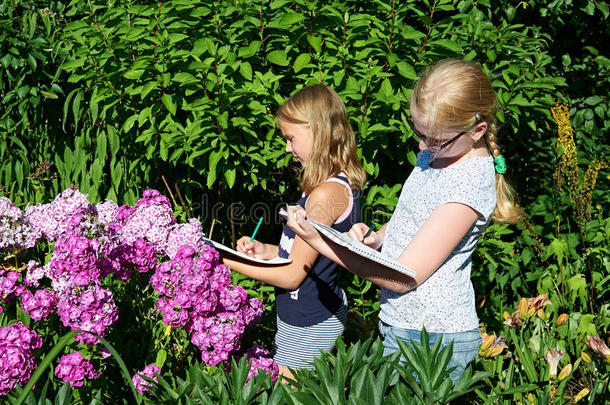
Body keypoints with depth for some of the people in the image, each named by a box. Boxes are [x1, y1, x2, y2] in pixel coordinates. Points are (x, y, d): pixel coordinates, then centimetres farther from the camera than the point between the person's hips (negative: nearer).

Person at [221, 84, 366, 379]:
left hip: (308, 326, -10)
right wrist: (266, 251, 4)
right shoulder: (342, 184, 6)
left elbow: (293, 275, -19)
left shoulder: (325, 194, -24)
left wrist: (228, 261, -13)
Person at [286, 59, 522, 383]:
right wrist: (373, 239, -2)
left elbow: (404, 276, -22)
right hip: (403, 325, 9)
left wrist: (319, 242, -19)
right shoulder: (435, 152, 6)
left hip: (430, 339, -9)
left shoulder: (471, 182, -23)